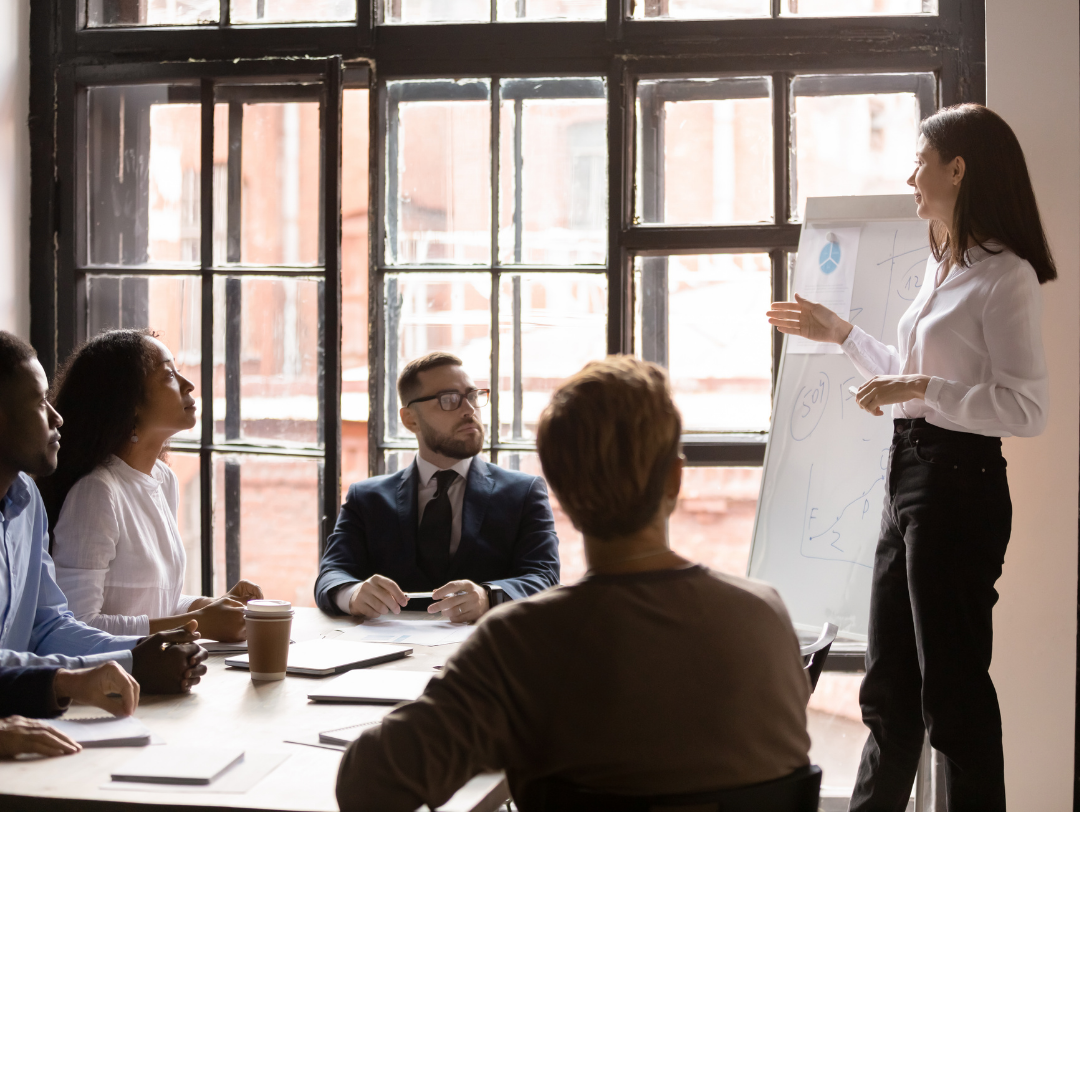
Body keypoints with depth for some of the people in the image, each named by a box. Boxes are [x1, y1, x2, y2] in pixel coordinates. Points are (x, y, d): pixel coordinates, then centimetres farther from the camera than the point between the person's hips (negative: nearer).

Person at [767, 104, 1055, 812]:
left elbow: (1027, 408, -20)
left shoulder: (1004, 275, -13)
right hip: (909, 473, 10)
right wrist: (840, 334, 31)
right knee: (889, 683, 16)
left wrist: (918, 389, -23)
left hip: (960, 481, -9)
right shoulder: (942, 268, 16)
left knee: (952, 685, -3)